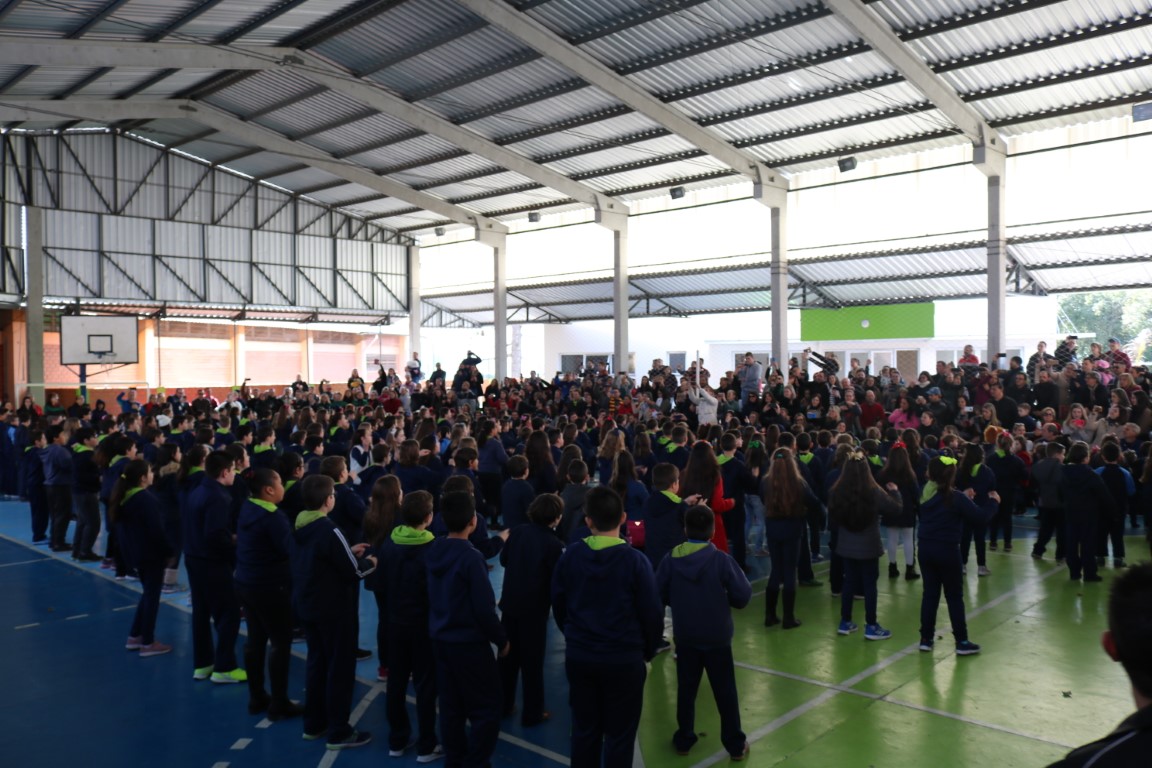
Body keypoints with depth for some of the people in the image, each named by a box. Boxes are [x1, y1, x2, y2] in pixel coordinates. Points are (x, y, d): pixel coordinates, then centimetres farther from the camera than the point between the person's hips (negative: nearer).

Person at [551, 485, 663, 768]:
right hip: (624, 659, -3)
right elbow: (652, 613, -10)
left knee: (584, 728, 18)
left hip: (578, 656, 4)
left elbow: (558, 605, 5)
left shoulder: (570, 556, -6)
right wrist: (648, 651, 8)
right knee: (619, 735, 10)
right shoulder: (635, 561, -16)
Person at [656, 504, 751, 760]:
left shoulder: (671, 559, -9)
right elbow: (742, 597, -12)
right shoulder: (721, 560, -16)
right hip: (717, 637, -2)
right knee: (725, 691, 11)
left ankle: (684, 740, 28)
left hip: (685, 637, 2)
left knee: (686, 689, 17)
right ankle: (736, 745, 21)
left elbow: (659, 595, -3)